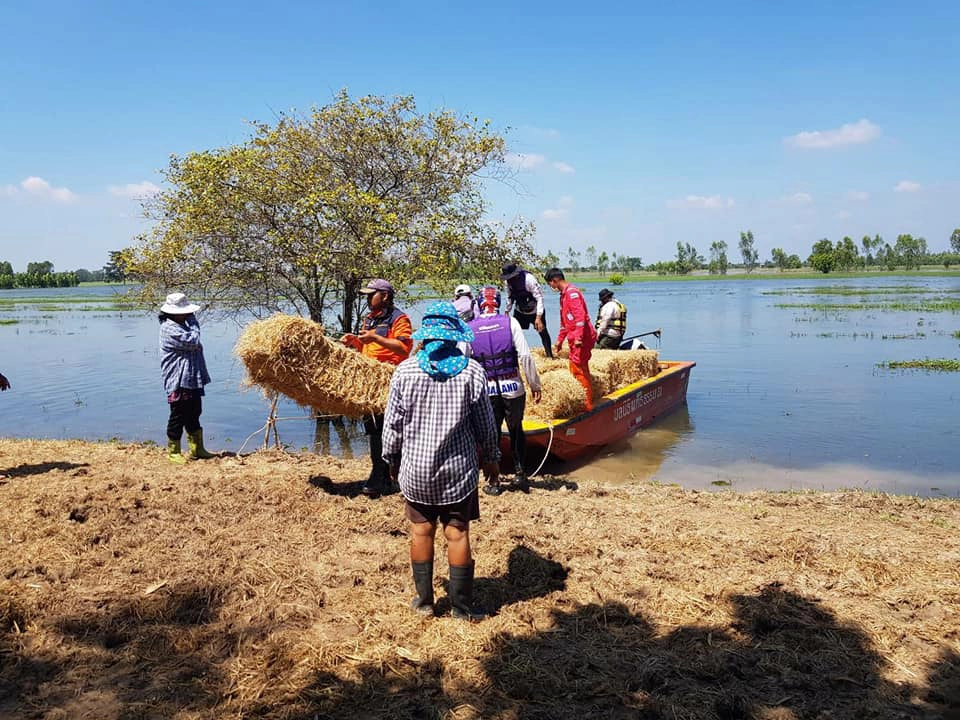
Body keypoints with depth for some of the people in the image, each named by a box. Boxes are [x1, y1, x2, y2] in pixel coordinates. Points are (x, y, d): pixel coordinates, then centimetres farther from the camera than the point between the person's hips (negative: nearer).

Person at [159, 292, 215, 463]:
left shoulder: (182, 324, 15)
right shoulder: (169, 328, -17)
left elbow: (195, 346, 22)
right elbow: (193, 342, -22)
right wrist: (191, 319, -12)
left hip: (192, 379, 10)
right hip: (179, 381, -10)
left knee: (194, 415, 16)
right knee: (178, 416, 0)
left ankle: (197, 449, 26)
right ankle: (173, 451, 13)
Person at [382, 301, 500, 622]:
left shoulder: (405, 370, -8)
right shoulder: (471, 371, -9)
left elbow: (393, 422, -3)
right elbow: (485, 423, -2)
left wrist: (392, 459, 12)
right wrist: (491, 458, 13)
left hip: (416, 467, 1)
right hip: (458, 469, 0)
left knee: (421, 530, 14)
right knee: (457, 534, 8)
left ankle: (424, 599, 25)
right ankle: (462, 606, 17)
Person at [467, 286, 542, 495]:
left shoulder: (469, 328, -3)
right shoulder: (510, 322, -5)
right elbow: (525, 356, -9)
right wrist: (535, 385, -1)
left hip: (486, 391, 0)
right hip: (513, 388, 0)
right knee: (516, 431, 19)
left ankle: (493, 482, 18)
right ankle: (520, 473, 16)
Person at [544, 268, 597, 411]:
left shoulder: (572, 292, -14)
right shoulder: (564, 294, 19)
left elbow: (580, 316, -24)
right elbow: (564, 321, 28)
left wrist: (578, 338, -28)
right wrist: (560, 339, 31)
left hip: (582, 339, -10)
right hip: (575, 339, 10)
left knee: (578, 370, -9)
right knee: (575, 369, 14)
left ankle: (587, 404, -4)